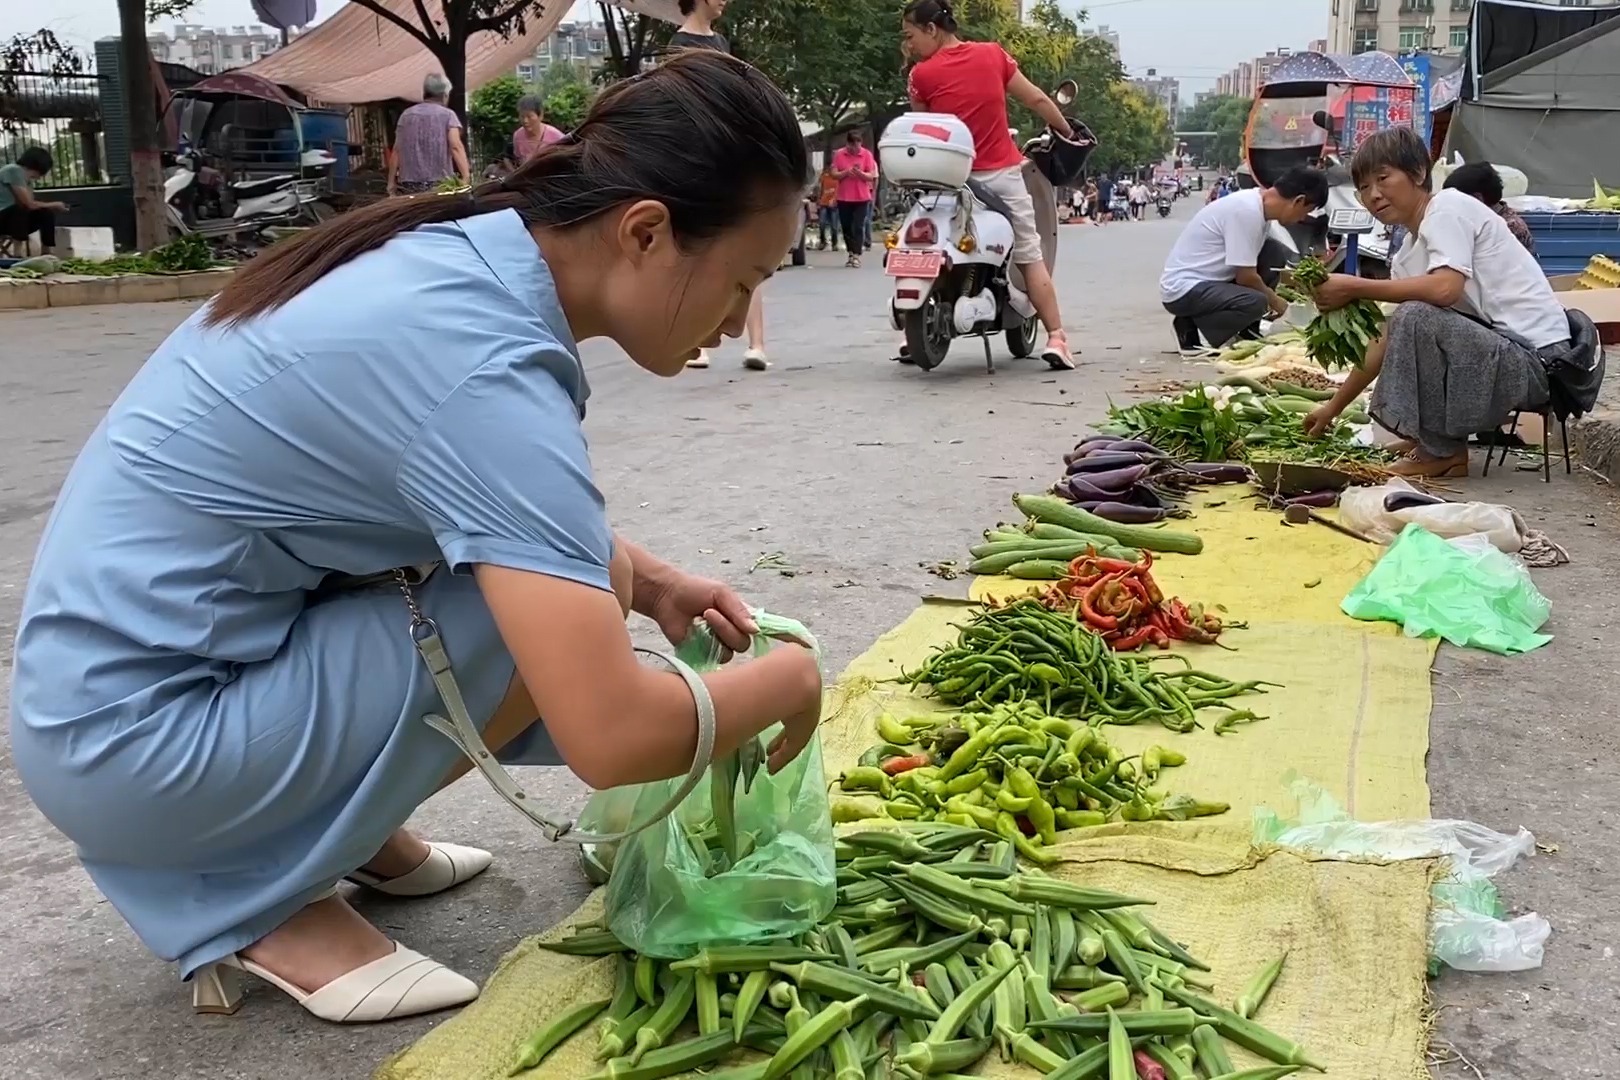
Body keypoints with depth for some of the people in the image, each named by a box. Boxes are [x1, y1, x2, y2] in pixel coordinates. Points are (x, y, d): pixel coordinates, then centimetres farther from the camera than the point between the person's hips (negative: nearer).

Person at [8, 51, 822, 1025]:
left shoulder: (470, 253, -1)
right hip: (131, 743, -8)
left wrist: (643, 577, 3)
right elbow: (610, 736, -32)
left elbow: (526, 511, 19)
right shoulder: (487, 368, -28)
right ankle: (265, 905, -3)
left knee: (549, 574, 9)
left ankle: (358, 834, 13)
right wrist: (787, 680, -13)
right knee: (558, 610, -15)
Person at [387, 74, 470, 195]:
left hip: (409, 186, 3)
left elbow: (396, 151, 11)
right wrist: (467, 177, -22)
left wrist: (391, 182, 15)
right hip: (438, 184, -3)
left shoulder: (406, 115, 13)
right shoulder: (447, 115, 1)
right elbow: (456, 147, -13)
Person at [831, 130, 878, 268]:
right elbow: (834, 174, 0)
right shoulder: (839, 154, 2)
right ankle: (851, 253, 19)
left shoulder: (867, 154, -2)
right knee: (846, 227, 8)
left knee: (858, 227, -7)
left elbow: (871, 176, -3)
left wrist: (860, 173, -22)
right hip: (844, 197, 2)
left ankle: (856, 255, -9)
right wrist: (846, 172, -19)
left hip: (861, 198, -2)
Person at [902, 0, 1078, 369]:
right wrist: (1068, 133, 17)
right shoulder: (993, 54, 1)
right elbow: (1037, 100, 5)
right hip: (1002, 173, 1)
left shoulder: (922, 74, -6)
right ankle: (1056, 339, -1)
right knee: (1030, 258, 6)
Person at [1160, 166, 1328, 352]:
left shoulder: (1256, 203, 5)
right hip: (1183, 289, -10)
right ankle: (1190, 329, -7)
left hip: (1205, 281, 10)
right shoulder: (1247, 211, -22)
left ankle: (1248, 333, 9)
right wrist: (1274, 300, -3)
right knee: (1255, 302, -29)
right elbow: (1246, 276, -18)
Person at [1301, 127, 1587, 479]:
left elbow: (1445, 288, -28)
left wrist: (1355, 287, -21)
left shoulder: (1448, 207, -10)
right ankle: (1435, 438, 14)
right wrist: (1334, 407, 16)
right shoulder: (1409, 252, 14)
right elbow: (1391, 342, 16)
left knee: (1416, 318, -27)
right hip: (1501, 351, 10)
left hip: (1537, 360, -10)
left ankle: (1443, 452, -11)